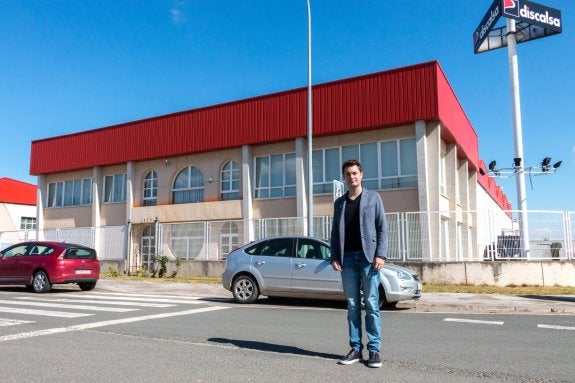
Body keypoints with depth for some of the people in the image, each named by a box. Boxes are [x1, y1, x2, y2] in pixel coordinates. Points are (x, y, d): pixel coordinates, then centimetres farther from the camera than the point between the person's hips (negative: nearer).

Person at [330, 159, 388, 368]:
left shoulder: (373, 197, 6)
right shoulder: (339, 202, 14)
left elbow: (382, 228, 1)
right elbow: (335, 232, 12)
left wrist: (380, 255, -9)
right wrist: (334, 257, 0)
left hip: (368, 257, -3)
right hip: (347, 258, 3)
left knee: (371, 305, -2)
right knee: (352, 306, 6)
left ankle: (374, 349, 5)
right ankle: (356, 348, 12)